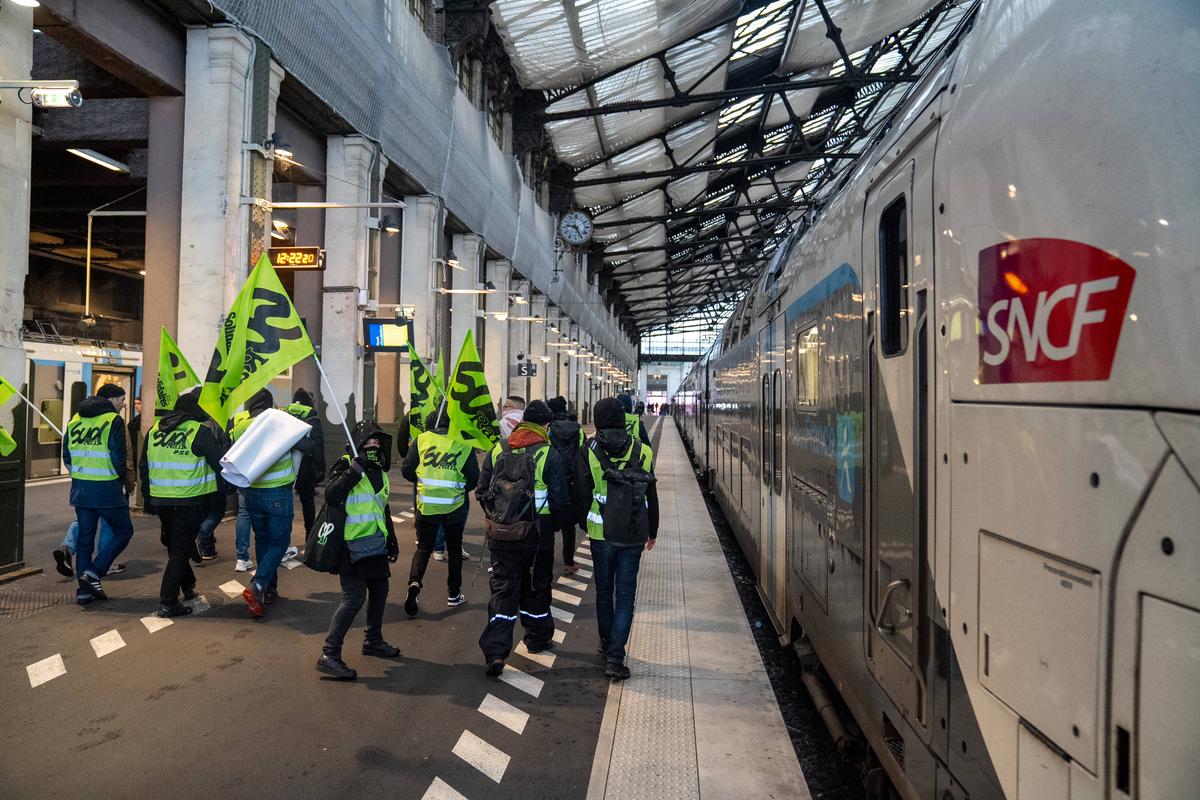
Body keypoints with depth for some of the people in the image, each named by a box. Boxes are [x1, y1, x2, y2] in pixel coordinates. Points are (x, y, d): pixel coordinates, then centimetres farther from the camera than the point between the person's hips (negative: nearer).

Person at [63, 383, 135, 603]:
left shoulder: (75, 420, 11)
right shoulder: (113, 421, -10)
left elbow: (67, 455, 15)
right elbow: (119, 458, -14)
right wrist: (125, 479, 3)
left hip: (80, 488, 7)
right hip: (106, 489, -7)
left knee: (85, 536, 13)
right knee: (123, 531, 8)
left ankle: (84, 588, 16)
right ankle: (94, 572, -3)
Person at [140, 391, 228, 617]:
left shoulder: (155, 429, 7)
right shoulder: (200, 432, -13)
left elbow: (145, 467, 14)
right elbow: (221, 462, -12)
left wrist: (147, 497, 22)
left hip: (160, 500, 6)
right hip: (189, 502, -6)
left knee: (173, 545, 23)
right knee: (180, 550, 3)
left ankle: (188, 586, 38)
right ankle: (168, 602, 2)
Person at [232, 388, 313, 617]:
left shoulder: (240, 427, 1)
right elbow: (306, 447, -8)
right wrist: (306, 433, 10)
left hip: (251, 492, 4)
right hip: (278, 493, -4)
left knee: (262, 540, 18)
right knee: (279, 542, 4)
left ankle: (270, 589, 24)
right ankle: (256, 587, -14)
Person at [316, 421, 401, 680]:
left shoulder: (378, 470, 12)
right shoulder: (345, 466, -11)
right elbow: (331, 495, -29)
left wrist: (392, 538, 24)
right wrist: (354, 470, -33)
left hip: (376, 543, 8)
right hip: (352, 544, -8)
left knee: (379, 591, 16)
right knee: (354, 598, -13)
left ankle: (373, 641, 34)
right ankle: (329, 654, -7)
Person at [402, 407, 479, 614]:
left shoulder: (423, 439, -1)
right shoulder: (464, 446, -3)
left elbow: (407, 471, 0)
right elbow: (474, 479, -3)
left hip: (427, 505, 0)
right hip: (455, 506, 0)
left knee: (423, 547, 14)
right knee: (454, 549, 17)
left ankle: (414, 582, -10)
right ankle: (453, 594, 23)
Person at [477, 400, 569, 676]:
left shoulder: (498, 451, 3)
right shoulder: (549, 454, -9)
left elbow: (482, 492, 7)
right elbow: (560, 499, -9)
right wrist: (555, 524, 9)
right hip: (538, 532, -2)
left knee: (503, 587, 4)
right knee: (537, 586, 16)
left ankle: (495, 650, -7)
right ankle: (538, 638, 32)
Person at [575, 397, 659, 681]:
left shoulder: (588, 453, -6)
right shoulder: (642, 452, -1)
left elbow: (582, 495, -3)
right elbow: (651, 497, 5)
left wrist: (586, 524, 15)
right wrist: (652, 532, 17)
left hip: (601, 534, 0)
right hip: (633, 536, 0)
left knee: (604, 592, 17)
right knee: (625, 595, 5)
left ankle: (607, 645, 32)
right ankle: (615, 656, -2)